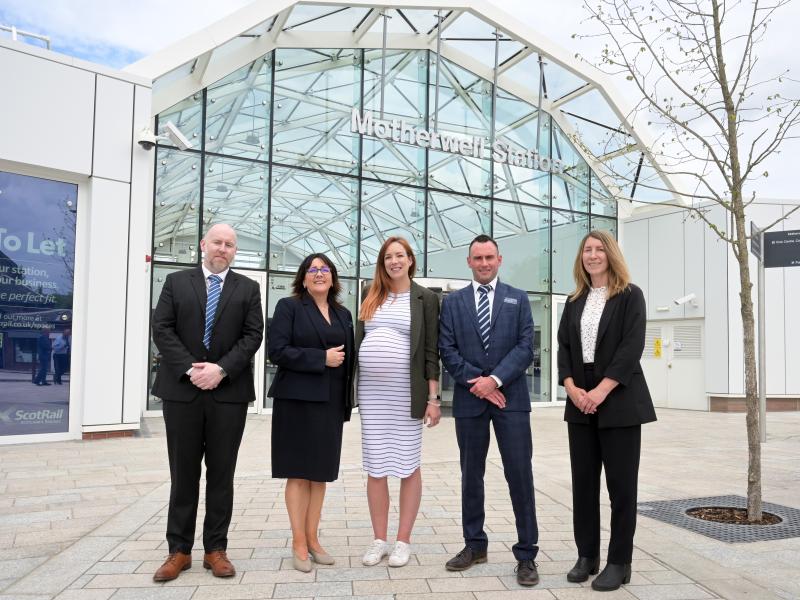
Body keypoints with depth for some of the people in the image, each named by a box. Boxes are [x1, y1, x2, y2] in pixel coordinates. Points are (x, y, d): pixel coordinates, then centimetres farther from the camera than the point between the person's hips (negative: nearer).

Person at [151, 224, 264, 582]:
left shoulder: (248, 288, 9)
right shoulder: (176, 282, 9)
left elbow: (253, 335, 0)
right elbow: (161, 329, 0)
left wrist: (221, 369, -13)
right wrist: (190, 369, -12)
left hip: (229, 392, 0)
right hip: (182, 389, 0)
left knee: (221, 473, 6)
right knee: (183, 473, 7)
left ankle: (215, 549, 16)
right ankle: (179, 550, 17)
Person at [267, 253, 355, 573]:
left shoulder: (343, 314, 14)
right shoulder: (289, 306, -1)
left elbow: (348, 358, 14)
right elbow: (277, 351, -12)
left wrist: (347, 401, 7)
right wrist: (321, 358, -15)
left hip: (331, 403, 5)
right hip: (298, 400, -5)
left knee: (322, 472, 9)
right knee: (299, 472, 1)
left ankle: (312, 539, 19)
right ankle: (298, 543, 11)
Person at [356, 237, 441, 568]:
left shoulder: (425, 298, 2)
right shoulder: (372, 296, 12)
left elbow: (431, 350, -2)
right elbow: (359, 341, 14)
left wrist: (433, 397, -7)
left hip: (406, 392, -3)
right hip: (371, 391, 4)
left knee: (408, 465, 4)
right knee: (375, 467, 8)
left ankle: (403, 541, 16)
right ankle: (379, 540, 19)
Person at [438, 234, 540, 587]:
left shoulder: (518, 300, 8)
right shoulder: (452, 302, 9)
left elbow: (525, 347, -2)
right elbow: (447, 350, 2)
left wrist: (495, 379, -14)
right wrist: (476, 382, -10)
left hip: (511, 397, -1)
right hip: (469, 398, 2)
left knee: (520, 475, -2)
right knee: (471, 475, 11)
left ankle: (526, 553, 9)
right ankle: (475, 545, 25)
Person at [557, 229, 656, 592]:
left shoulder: (630, 296, -1)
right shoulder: (574, 302, 13)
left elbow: (632, 346, -11)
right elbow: (563, 348, 8)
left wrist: (601, 391, -17)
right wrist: (572, 388, -9)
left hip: (618, 402, -4)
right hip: (580, 403, 5)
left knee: (621, 483, 1)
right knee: (583, 481, 8)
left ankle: (619, 562, 12)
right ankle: (587, 555, 19)